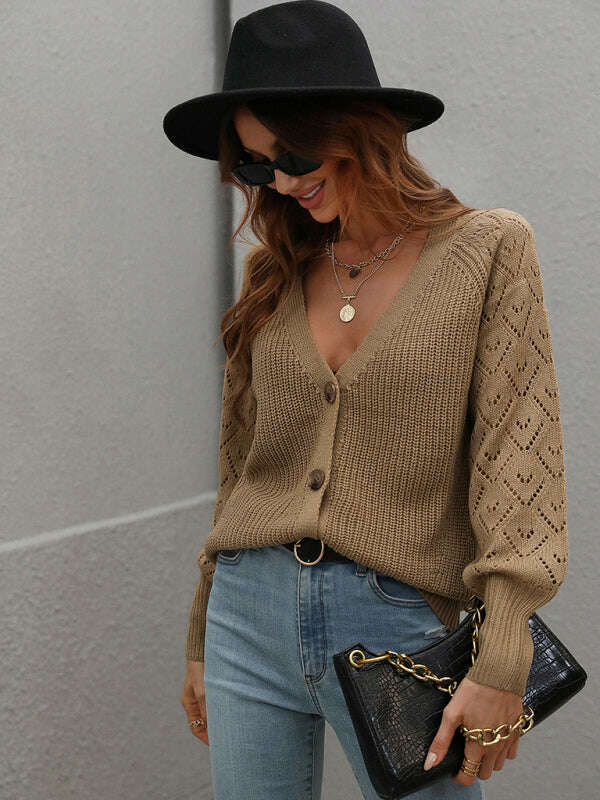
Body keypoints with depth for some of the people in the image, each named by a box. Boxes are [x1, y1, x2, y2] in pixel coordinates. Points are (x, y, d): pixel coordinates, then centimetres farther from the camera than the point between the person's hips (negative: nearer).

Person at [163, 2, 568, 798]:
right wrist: (202, 643, 17)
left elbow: (519, 453, -9)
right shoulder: (275, 273, 8)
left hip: (395, 622, -4)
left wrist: (502, 664, -15)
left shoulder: (488, 251, -4)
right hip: (250, 613, 4)